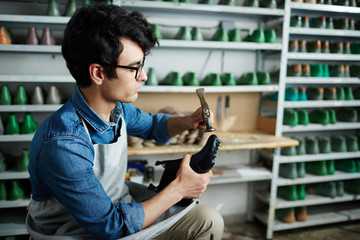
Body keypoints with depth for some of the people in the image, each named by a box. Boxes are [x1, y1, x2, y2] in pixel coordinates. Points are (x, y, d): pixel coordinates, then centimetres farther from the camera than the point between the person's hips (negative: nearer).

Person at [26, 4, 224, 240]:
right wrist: (179, 189, -19)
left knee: (208, 220, -3)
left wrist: (188, 122, -6)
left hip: (119, 207, 7)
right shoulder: (63, 146, -33)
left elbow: (152, 124, 15)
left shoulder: (117, 107, -8)